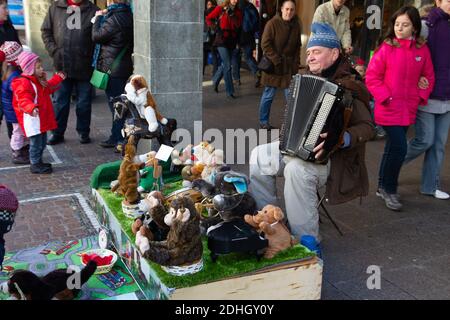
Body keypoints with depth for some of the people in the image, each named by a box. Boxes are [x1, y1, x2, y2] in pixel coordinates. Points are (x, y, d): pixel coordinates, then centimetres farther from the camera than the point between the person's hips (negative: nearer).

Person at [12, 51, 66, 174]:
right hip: (32, 120, -10)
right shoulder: (24, 84, -21)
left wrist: (58, 79, 38)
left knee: (42, 142, 18)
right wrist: (32, 108, -51)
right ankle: (35, 165, 9)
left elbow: (48, 88, 32)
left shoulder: (39, 80, 12)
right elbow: (24, 101, -31)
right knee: (36, 144, -3)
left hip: (42, 119, 10)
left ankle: (38, 162, 32)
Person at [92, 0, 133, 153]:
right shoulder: (127, 14, 7)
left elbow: (96, 36, -12)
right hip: (124, 66, 9)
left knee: (115, 104, -3)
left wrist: (99, 17, 1)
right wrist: (105, 15, 9)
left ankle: (121, 140, 2)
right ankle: (116, 137, 27)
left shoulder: (115, 18, -20)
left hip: (113, 68, -9)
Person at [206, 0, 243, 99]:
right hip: (222, 40, -5)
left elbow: (238, 26, 3)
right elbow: (208, 18, 3)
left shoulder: (238, 12, 7)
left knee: (225, 64, 16)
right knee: (227, 66, -8)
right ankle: (229, 91, -2)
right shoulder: (220, 9, -4)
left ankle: (215, 81, 42)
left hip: (232, 41, 5)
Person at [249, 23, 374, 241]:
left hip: (330, 157, -9)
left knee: (297, 169, -36)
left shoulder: (348, 87, -15)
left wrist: (342, 139, -38)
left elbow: (367, 127, -21)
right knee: (259, 156, -1)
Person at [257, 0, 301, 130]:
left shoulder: (296, 25, 7)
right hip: (273, 64, -4)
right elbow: (265, 44, -11)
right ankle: (263, 122, 16)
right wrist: (276, 60, -14)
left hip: (289, 66, 4)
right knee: (269, 94, 2)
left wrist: (296, 63, 5)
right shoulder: (273, 23, -9)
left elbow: (297, 46, 15)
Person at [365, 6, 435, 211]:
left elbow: (429, 76, 12)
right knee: (399, 148, -9)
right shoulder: (386, 48, -9)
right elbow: (372, 77, -7)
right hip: (389, 109, -5)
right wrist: (385, 97, -14)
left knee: (393, 148, 15)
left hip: (408, 110, 5)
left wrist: (421, 97, -1)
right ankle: (389, 189, 10)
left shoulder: (422, 50, 2)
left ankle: (383, 187, 31)